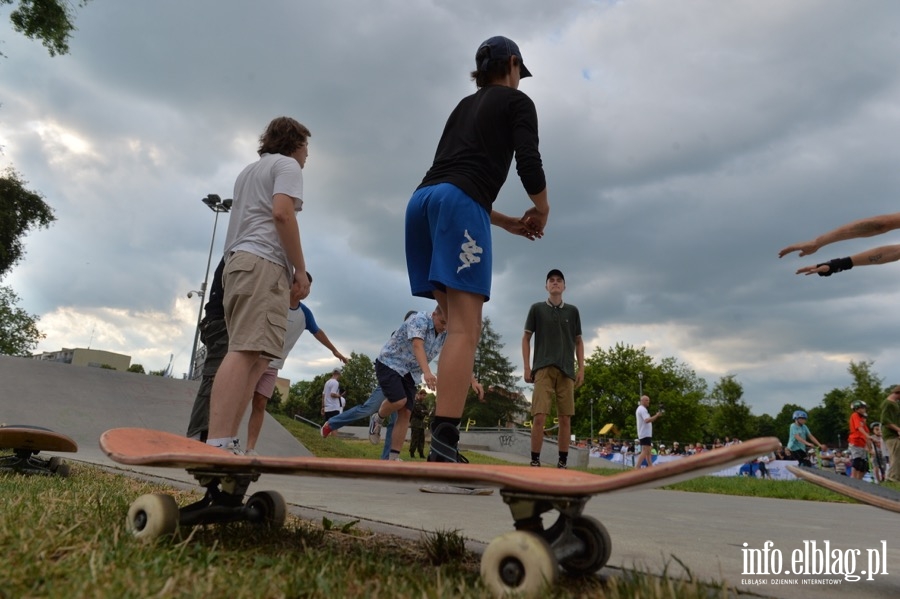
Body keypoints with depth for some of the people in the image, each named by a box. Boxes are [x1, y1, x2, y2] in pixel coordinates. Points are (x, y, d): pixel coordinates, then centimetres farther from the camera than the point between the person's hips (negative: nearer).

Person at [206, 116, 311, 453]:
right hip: (263, 264, -9)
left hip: (238, 262, 9)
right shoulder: (286, 164, 5)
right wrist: (300, 269, -8)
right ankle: (218, 443, -29)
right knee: (248, 352, -20)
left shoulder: (248, 171, 32)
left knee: (254, 356, 3)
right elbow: (281, 213, -11)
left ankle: (224, 443, -3)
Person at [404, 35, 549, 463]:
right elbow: (529, 166, -3)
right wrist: (541, 212, 17)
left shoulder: (463, 106, 34)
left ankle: (443, 439, 2)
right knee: (465, 330, -14)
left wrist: (507, 222, 31)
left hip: (422, 200, 7)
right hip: (458, 204, -7)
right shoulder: (517, 102, 14)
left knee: (461, 326, 8)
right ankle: (442, 451, -23)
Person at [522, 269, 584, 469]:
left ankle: (563, 462, 8)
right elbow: (526, 338, 9)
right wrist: (527, 367, 0)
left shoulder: (572, 311, 14)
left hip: (567, 370, 2)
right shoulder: (537, 308, 9)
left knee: (565, 418, 1)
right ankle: (535, 461, -4)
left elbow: (578, 342, 17)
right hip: (543, 368, -2)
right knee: (539, 416, -11)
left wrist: (581, 368, 7)